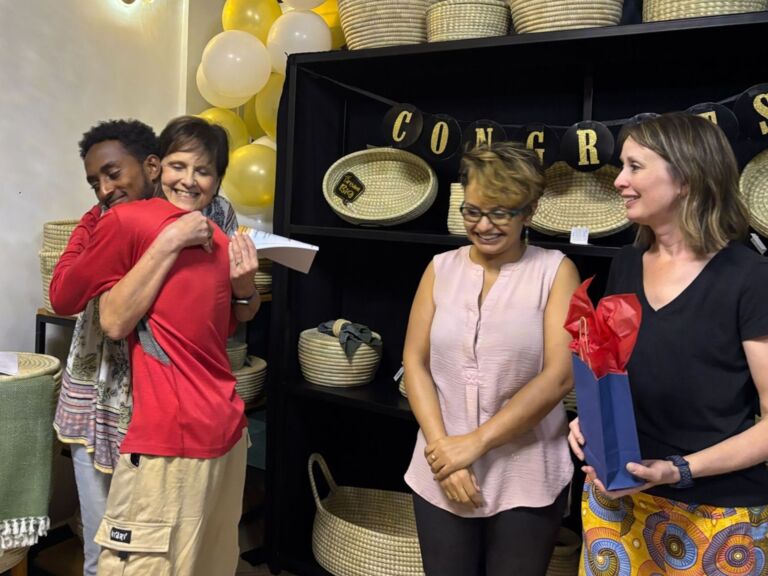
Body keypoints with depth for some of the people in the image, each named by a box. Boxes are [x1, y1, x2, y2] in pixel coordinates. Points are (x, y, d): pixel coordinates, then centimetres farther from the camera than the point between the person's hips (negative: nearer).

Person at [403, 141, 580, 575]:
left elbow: (559, 376, -12)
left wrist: (476, 442, -14)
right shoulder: (441, 269, 4)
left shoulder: (555, 271, -4)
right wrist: (441, 446, -10)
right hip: (440, 477, 2)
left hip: (526, 482, -2)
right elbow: (415, 363, 2)